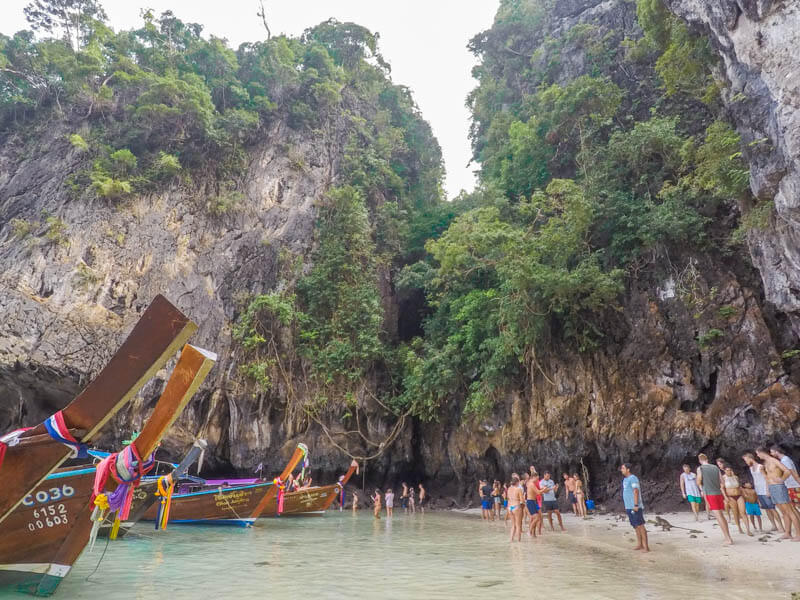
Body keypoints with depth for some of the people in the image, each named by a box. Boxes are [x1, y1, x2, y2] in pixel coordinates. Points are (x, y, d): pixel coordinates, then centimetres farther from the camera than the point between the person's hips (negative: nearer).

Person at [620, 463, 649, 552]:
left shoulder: (633, 478, -14)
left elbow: (636, 491, -20)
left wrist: (636, 505, -23)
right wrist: (626, 506, 19)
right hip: (628, 507, 9)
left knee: (640, 526, -5)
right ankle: (639, 544, 19)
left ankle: (646, 546, 0)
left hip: (635, 507, -9)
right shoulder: (625, 479, 15)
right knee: (635, 526, 13)